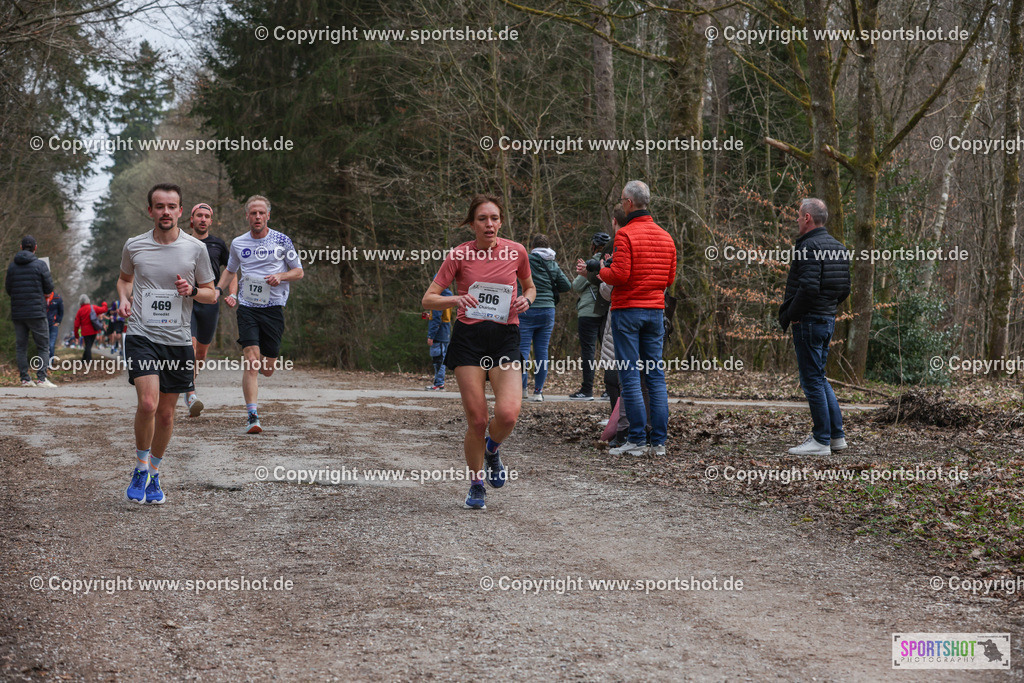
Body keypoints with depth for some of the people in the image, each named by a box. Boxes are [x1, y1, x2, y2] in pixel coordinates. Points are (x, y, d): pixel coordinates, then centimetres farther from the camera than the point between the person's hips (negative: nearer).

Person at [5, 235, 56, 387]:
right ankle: (41, 378, -10)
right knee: (43, 346, 1)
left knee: (21, 347, 9)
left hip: (17, 313, 4)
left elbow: (8, 289, 10)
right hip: (36, 312, -4)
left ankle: (25, 379, 5)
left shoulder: (12, 266, 6)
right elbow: (49, 288, -3)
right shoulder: (40, 265, -6)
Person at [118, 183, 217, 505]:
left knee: (166, 412, 7)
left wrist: (192, 290, -11)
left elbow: (212, 294, 10)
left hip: (178, 340, 1)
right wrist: (124, 299, 3)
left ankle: (154, 475, 27)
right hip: (141, 335, -1)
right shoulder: (133, 246, 3)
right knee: (147, 403, -20)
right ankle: (140, 469, 1)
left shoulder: (195, 249, 1)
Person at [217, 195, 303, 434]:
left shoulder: (282, 241, 2)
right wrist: (231, 294, 8)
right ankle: (252, 417, -18)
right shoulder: (238, 243, 8)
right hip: (247, 307, 0)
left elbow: (298, 271, 9)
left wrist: (281, 276, -11)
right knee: (251, 361, -16)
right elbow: (231, 271, 25)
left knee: (267, 369, 4)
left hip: (273, 308, 0)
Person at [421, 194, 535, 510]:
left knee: (508, 413, -19)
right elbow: (429, 299, -3)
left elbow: (530, 286, 21)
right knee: (476, 420, -4)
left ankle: (492, 449, 17)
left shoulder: (516, 251, 3)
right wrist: (456, 299, -23)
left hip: (505, 337, 1)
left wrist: (526, 300, -2)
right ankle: (476, 486, 19)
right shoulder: (459, 255, -2)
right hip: (468, 338, -1)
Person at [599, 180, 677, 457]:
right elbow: (670, 278, 14)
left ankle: (636, 440, -6)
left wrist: (602, 270, 3)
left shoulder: (625, 234, -10)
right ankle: (659, 441, 5)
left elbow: (619, 274, -17)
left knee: (629, 375, -3)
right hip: (655, 310, 6)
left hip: (627, 309, -6)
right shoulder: (665, 237, 10)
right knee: (656, 374, 6)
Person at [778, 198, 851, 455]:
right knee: (819, 378, 17)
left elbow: (808, 288, -25)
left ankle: (821, 441, -1)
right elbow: (844, 289, 16)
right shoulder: (837, 247, 13)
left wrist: (790, 315, -13)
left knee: (812, 381, -4)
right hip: (828, 319, 10)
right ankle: (837, 436, 18)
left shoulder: (810, 246, -17)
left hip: (808, 321, -10)